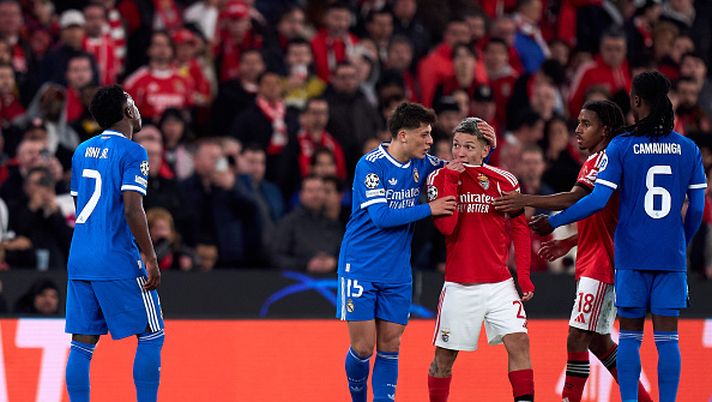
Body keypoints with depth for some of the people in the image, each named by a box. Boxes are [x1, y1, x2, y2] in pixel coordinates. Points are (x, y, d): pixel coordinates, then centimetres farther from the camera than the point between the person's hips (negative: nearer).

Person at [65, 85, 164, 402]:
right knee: (151, 337, 4)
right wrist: (151, 259, -12)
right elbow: (132, 209, -17)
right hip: (119, 262, -7)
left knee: (82, 344, 5)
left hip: (80, 261, 7)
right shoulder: (132, 153, -8)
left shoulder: (82, 151, 14)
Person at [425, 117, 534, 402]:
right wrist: (451, 181, -18)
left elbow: (519, 229, 9)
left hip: (499, 283, 1)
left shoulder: (503, 181, 0)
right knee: (444, 357, 5)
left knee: (518, 342, -14)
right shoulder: (440, 178, -3)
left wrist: (524, 276, 3)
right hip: (458, 285, -1)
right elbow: (446, 226, -16)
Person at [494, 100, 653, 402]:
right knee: (598, 340, 15)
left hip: (600, 264, -11)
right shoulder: (598, 161, 18)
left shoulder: (603, 159, -13)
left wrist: (526, 201, -27)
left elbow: (576, 200, -27)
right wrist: (569, 243, 22)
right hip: (595, 261, 11)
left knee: (578, 337, -12)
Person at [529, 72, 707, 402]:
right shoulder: (688, 149, 3)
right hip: (672, 257, 2)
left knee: (629, 337, 6)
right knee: (667, 338, 2)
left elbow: (598, 200, -9)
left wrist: (553, 222, 1)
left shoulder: (621, 146, -5)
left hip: (632, 254, -2)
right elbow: (697, 207, 5)